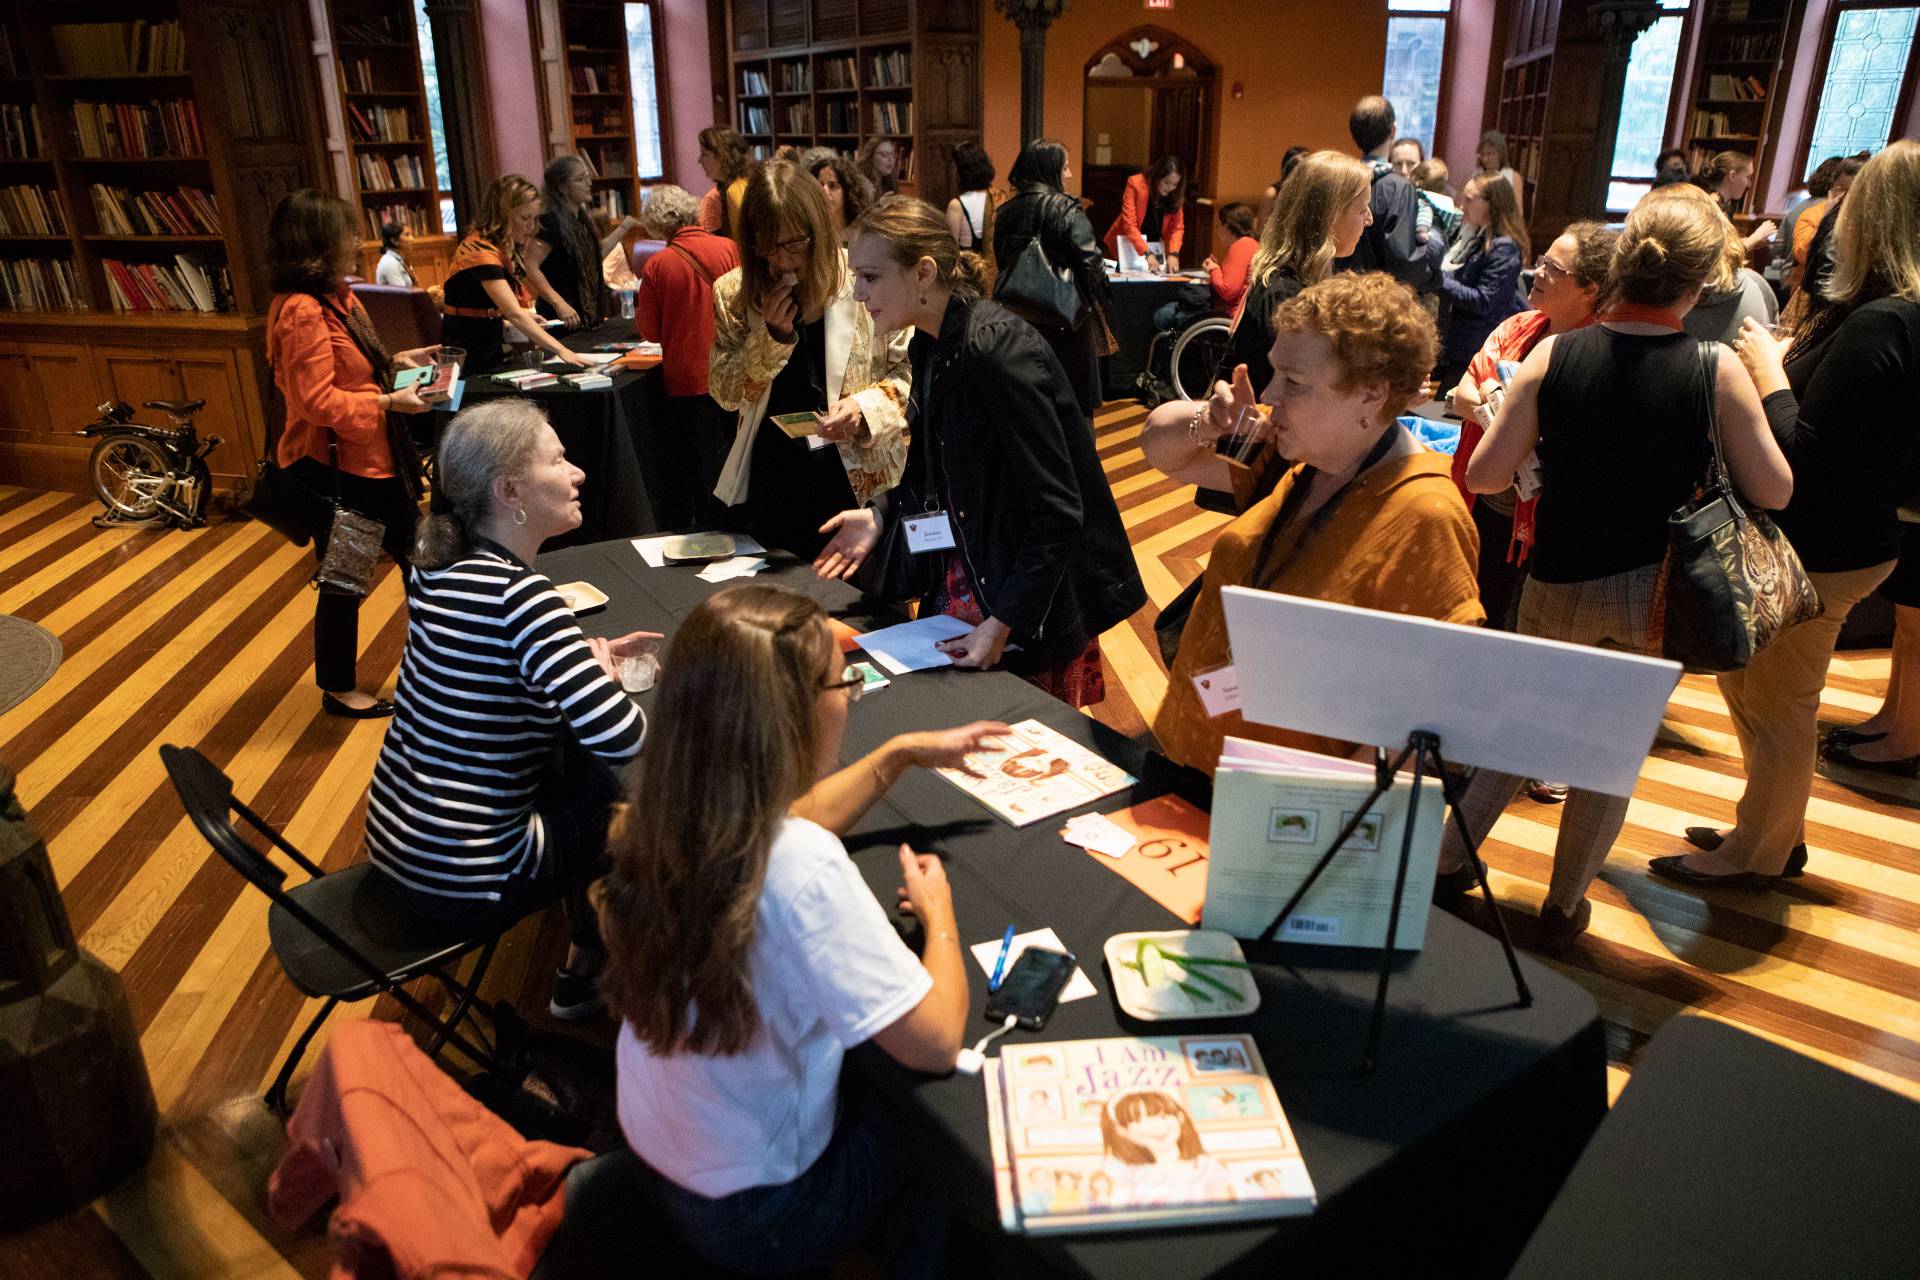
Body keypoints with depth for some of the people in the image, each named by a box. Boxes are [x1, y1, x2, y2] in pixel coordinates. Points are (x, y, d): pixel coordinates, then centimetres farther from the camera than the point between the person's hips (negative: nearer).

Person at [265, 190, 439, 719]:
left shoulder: (335, 297, 8)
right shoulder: (301, 312, -23)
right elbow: (317, 401, -26)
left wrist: (397, 362, 7)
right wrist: (388, 402, -28)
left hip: (372, 459, 10)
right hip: (333, 469, -10)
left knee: (411, 553, 20)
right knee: (344, 582, 5)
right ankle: (338, 690, 24)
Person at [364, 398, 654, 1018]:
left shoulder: (437, 567, -1)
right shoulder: (519, 594, -27)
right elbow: (623, 739, -32)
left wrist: (588, 654, 6)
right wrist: (605, 676, -10)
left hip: (398, 838, 8)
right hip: (461, 879, -8)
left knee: (584, 765, 22)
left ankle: (584, 960, 36)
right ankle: (587, 973, 34)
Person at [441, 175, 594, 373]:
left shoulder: (504, 248, 7)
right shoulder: (480, 250, -22)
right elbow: (515, 314, -30)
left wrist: (526, 316, -6)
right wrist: (562, 351, -36)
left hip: (490, 349, 9)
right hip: (468, 356, -9)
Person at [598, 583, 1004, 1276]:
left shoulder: (667, 810, -13)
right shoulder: (801, 871, -37)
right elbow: (936, 1044, -29)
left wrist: (902, 753, 10)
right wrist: (938, 912, -12)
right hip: (756, 1218, -6)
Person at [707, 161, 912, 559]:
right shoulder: (733, 293, 1)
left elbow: (910, 372, -2)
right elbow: (724, 393, 0)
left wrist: (866, 408, -20)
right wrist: (772, 336, -14)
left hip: (858, 477, -2)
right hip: (771, 479, 2)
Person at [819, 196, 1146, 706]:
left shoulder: (995, 349, -24)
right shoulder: (932, 345, 3)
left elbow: (1058, 511, -25)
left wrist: (1001, 624, -25)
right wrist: (882, 516, 2)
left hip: (1038, 601, -8)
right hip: (962, 581, 8)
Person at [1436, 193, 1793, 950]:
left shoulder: (1554, 356, -11)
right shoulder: (1716, 372, -13)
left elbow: (1484, 476, -11)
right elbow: (1774, 491, -5)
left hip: (1556, 584, 1)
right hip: (1652, 595, -1)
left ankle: (1448, 859, 27)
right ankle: (1563, 909, 26)